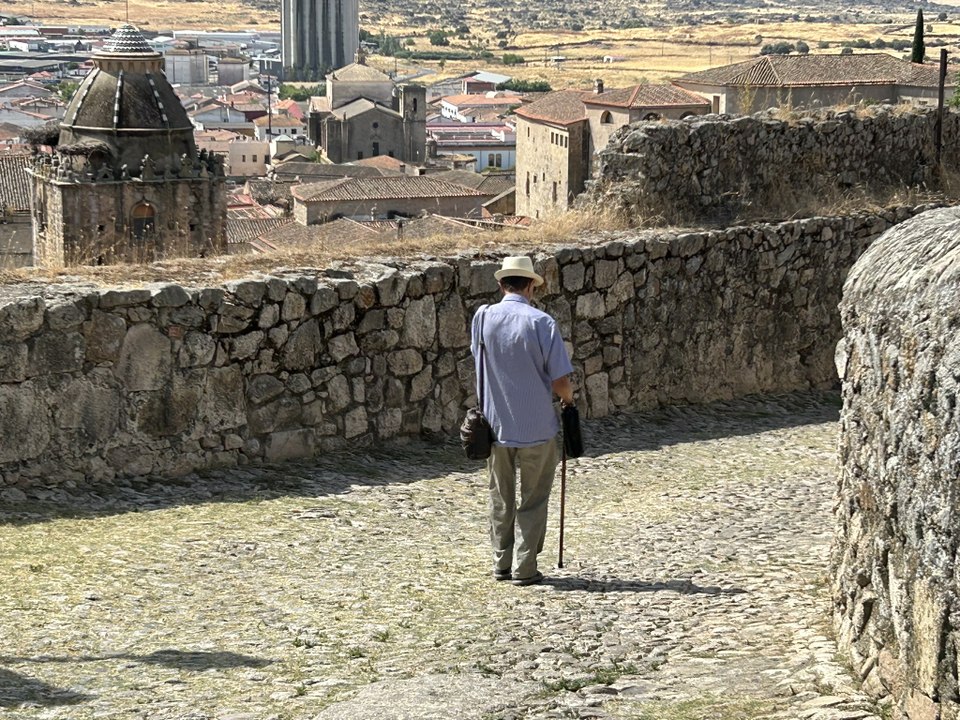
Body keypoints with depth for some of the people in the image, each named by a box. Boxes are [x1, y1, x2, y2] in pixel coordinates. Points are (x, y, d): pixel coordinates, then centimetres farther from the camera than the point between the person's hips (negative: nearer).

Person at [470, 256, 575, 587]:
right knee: (533, 501, 10)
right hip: (536, 428, -3)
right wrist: (568, 397, 8)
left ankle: (501, 563, 23)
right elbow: (560, 381, -13)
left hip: (495, 425, 3)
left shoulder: (482, 318, -5)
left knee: (501, 499, 18)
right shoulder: (541, 323, -15)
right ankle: (524, 568, 9)